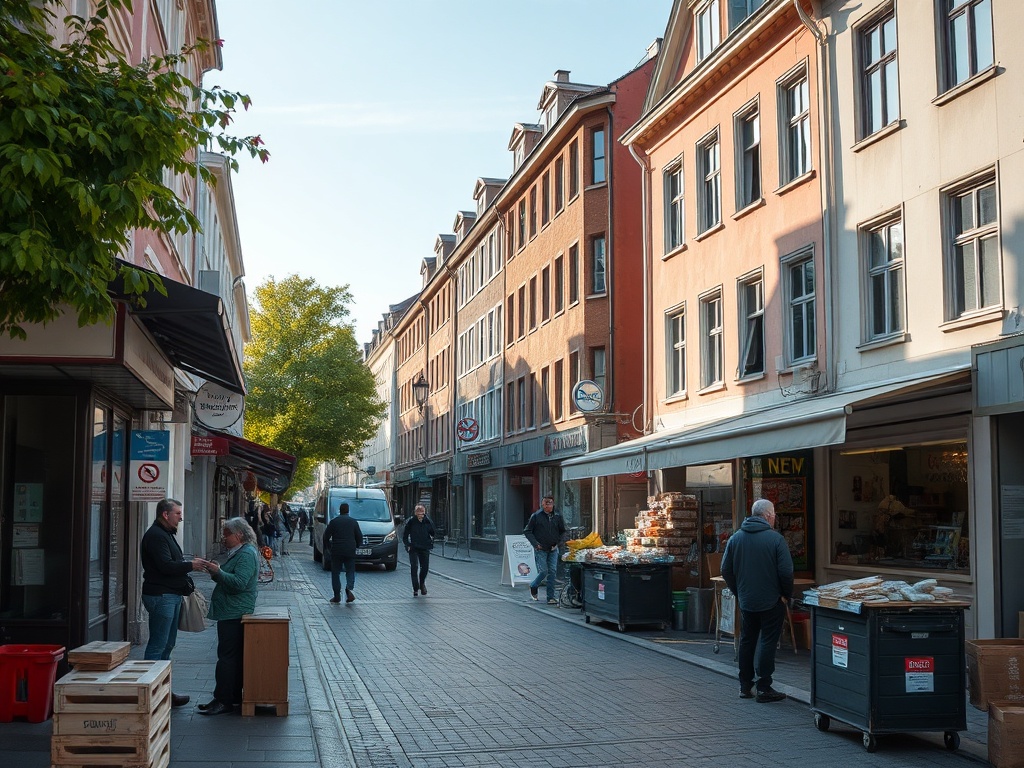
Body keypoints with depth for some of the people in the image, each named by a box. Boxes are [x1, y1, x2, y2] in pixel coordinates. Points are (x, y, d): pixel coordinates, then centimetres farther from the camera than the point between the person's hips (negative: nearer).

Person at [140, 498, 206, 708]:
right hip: (160, 596, -11)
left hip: (171, 595, 11)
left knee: (167, 645, 14)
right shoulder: (155, 535, -14)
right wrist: (190, 565, -14)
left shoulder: (166, 534, 20)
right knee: (158, 645, -8)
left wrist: (190, 563, 9)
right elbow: (166, 566, -22)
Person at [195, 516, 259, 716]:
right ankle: (234, 698, 18)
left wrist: (218, 572, -22)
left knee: (228, 656, -8)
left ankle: (224, 700, -6)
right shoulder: (238, 553, 19)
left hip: (234, 614, -11)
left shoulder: (247, 554, -15)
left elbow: (239, 582, -25)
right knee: (233, 656, 13)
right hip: (230, 613, 11)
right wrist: (215, 571, 8)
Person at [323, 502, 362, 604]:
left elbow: (326, 536, 0)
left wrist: (326, 547, 15)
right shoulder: (353, 521, 4)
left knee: (335, 573, 8)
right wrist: (356, 545, 22)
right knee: (350, 571, 9)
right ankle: (349, 589, -16)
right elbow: (359, 537, 6)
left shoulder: (333, 522, -1)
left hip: (336, 551, -1)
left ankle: (337, 596, 6)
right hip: (350, 551, 1)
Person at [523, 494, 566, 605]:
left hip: (553, 550, 3)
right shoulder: (536, 516, -4)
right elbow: (527, 531, -1)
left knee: (552, 572, -1)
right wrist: (535, 544, -9)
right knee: (543, 571, -8)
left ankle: (551, 597, 5)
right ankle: (533, 586, 22)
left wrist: (558, 543, 5)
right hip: (540, 549, -3)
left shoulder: (557, 517, 6)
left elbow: (563, 532, 19)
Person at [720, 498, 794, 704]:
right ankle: (764, 688, 2)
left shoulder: (735, 538, 2)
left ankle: (745, 686, 19)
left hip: (746, 601, 5)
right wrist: (786, 594, -1)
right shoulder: (775, 538, -14)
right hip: (771, 602, -5)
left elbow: (726, 570, 5)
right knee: (767, 642, 1)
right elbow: (786, 571, -16)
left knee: (747, 641, 14)